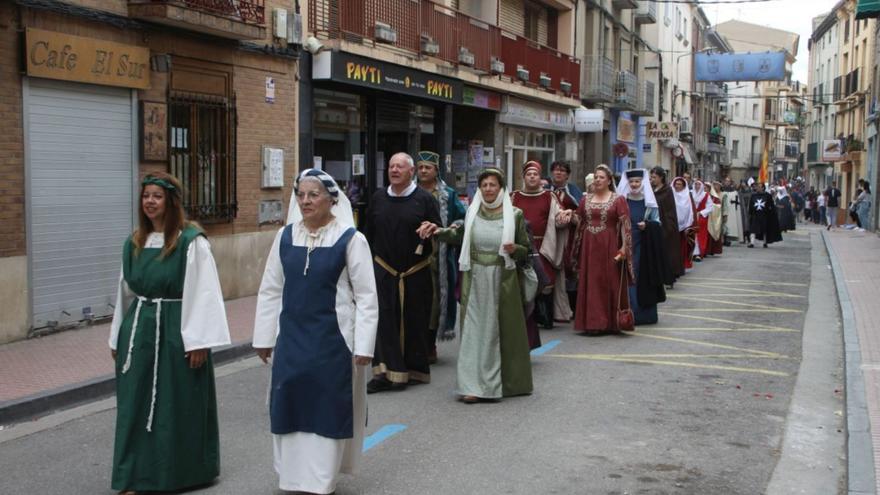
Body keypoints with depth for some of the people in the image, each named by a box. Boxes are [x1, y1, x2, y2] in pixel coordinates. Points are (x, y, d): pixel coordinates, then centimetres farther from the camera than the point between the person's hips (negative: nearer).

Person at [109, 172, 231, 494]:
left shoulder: (191, 241, -11)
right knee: (136, 404, 7)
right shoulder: (134, 243, 9)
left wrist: (198, 341, -17)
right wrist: (118, 338, 17)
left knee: (179, 405, 5)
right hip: (140, 329, 6)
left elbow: (203, 293, -13)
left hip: (177, 330, -6)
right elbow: (125, 292, 16)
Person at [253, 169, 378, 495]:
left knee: (327, 408, 5)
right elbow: (271, 290, 9)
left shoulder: (351, 239, -9)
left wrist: (363, 345, -11)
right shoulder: (285, 236, 3)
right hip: (292, 337, 4)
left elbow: (366, 296, -7)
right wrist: (264, 337, 8)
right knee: (291, 405, 10)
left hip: (332, 339, -4)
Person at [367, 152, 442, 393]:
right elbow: (370, 232, 14)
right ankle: (385, 372, -1)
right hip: (384, 270, 2)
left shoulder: (425, 199, -3)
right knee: (385, 321, -3)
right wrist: (371, 258, 10)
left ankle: (414, 369, 19)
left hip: (416, 271, -2)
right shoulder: (378, 198, 8)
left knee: (414, 323, 6)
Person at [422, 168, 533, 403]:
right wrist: (440, 231, 6)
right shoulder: (472, 212, 5)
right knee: (474, 329, -1)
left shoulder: (515, 214, -1)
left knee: (500, 330, 4)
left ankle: (501, 382, 16)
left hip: (502, 280, -2)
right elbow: (460, 234, 21)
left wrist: (514, 249, -17)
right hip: (474, 280, 2)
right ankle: (473, 385, 1)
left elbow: (526, 250, 4)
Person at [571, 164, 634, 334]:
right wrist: (577, 248, 12)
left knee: (611, 283, 1)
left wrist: (624, 247, -16)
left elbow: (625, 225, -7)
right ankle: (593, 322, 11)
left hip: (610, 247, -4)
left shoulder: (618, 199, -2)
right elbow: (580, 224, 14)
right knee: (590, 285, 4)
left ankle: (611, 322, 9)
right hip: (589, 248, 4)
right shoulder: (585, 199, 11)